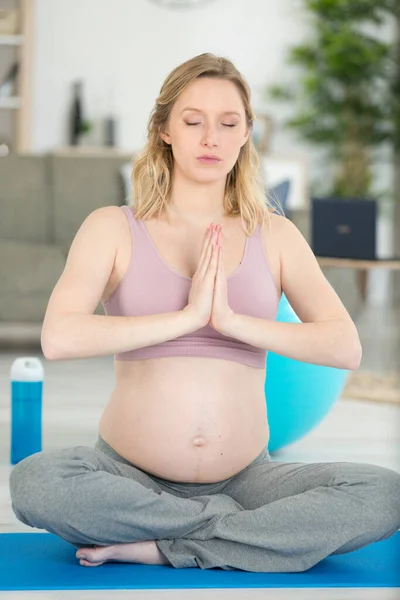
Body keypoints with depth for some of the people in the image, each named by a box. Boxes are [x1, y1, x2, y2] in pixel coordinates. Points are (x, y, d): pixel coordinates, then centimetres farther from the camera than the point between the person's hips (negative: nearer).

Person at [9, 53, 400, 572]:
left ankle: (159, 548, -18)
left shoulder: (275, 235, 7)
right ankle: (256, 530, -16)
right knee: (33, 484, -34)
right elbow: (58, 338, -17)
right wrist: (187, 317, -21)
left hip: (244, 477, 2)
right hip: (131, 474, -1)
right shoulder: (113, 228, 1)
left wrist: (232, 321, -19)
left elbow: (346, 348, -7)